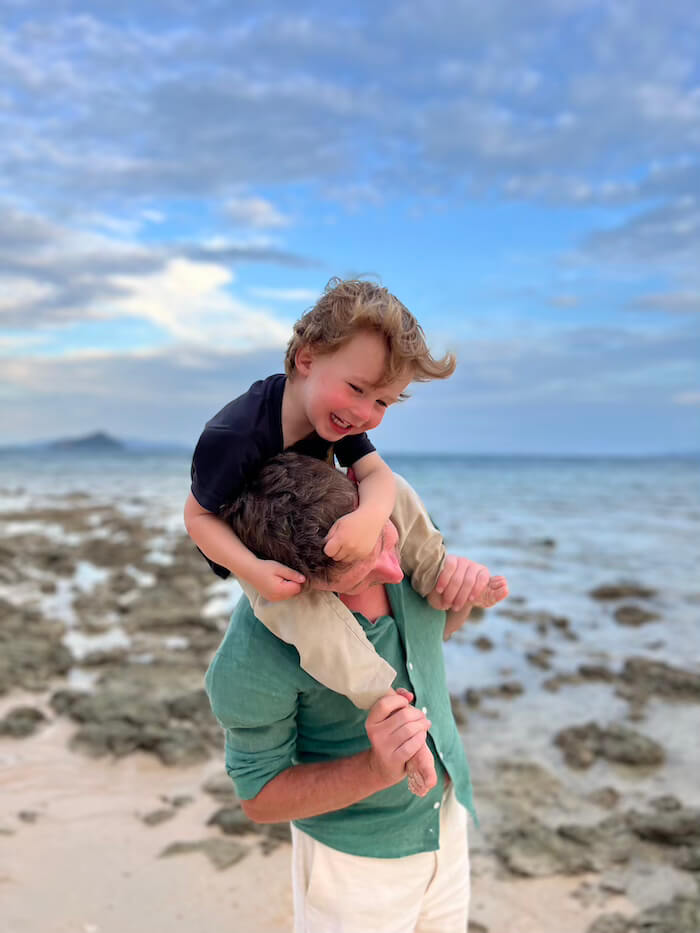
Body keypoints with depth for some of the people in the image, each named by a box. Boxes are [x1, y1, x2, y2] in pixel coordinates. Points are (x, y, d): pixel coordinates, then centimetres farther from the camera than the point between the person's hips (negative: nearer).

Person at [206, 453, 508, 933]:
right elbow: (260, 797, -17)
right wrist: (376, 769, -35)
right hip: (355, 856, -5)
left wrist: (466, 590, -22)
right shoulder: (252, 658, -33)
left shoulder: (400, 514, -18)